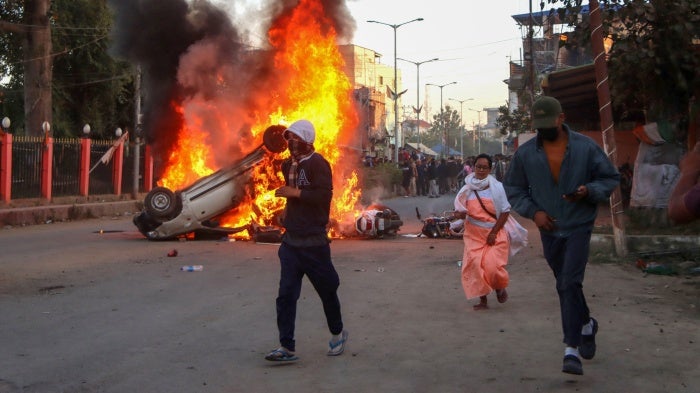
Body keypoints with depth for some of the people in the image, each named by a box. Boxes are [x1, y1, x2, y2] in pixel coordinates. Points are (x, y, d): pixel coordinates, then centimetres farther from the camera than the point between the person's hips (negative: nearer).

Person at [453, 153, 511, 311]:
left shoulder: (496, 187, -4)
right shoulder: (467, 188, 3)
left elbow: (505, 211, -3)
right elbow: (460, 209, 8)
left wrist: (494, 232, -10)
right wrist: (459, 213, -18)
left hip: (494, 233, -2)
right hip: (474, 234, 3)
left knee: (492, 265, -13)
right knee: (475, 265, -6)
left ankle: (500, 288, 21)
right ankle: (483, 300, 10)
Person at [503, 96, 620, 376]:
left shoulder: (586, 147, -8)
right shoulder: (525, 153, -3)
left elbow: (610, 179, 0)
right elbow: (513, 188, 6)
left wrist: (588, 191, -19)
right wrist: (533, 211, -9)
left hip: (578, 226, -3)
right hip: (549, 229, 4)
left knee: (570, 284, -15)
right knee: (565, 285, 15)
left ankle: (572, 350, -12)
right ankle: (586, 325, 42)